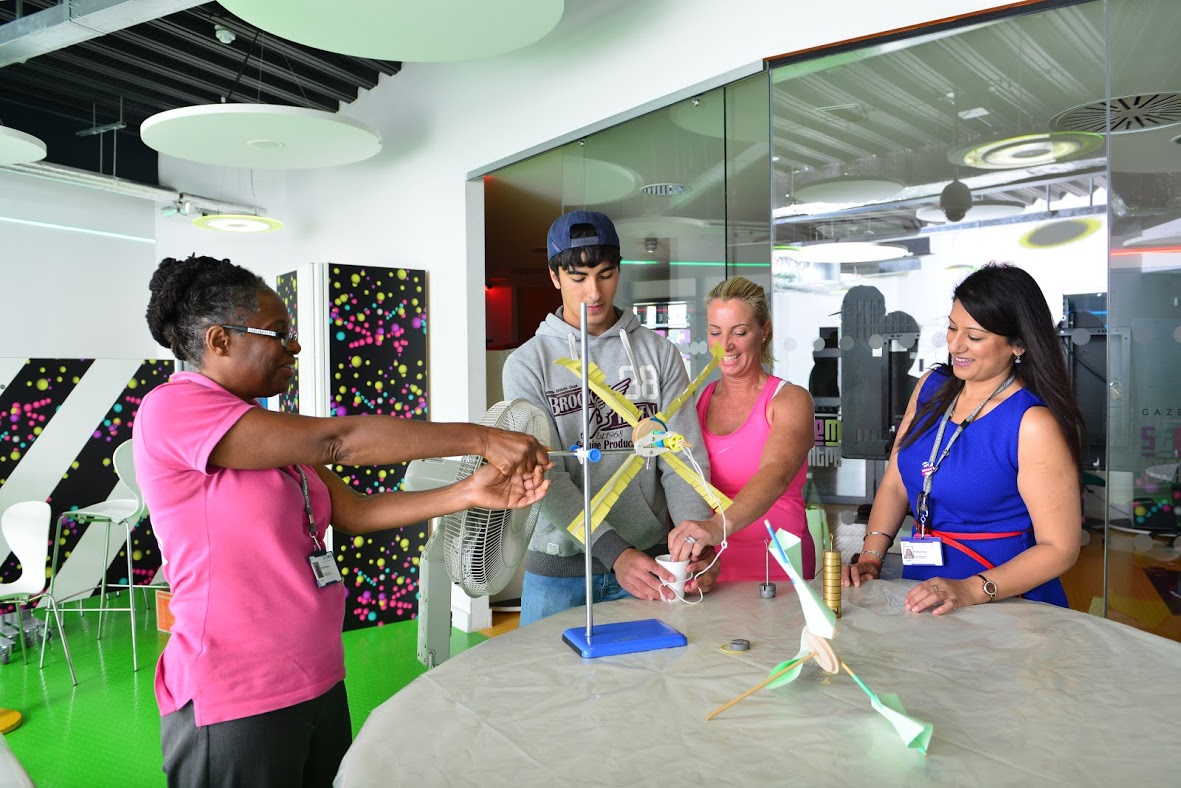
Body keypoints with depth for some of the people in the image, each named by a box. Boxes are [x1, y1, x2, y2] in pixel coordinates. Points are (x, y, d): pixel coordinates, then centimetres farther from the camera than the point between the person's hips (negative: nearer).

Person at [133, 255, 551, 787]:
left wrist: (469, 494, -8)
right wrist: (480, 437, -20)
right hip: (236, 703, -8)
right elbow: (338, 441, -24)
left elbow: (353, 510, 3)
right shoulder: (171, 410, -17)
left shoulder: (266, 434, 10)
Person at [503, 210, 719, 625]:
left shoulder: (660, 353, 3)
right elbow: (544, 476, -12)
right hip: (559, 573, -1)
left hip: (649, 560, 2)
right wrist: (613, 553, -23)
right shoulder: (528, 364, -3)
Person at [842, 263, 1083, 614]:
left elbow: (1059, 548, -12)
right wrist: (870, 557, 0)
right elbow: (895, 485, 11)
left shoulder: (1033, 424, -13)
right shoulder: (932, 387, 6)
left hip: (1006, 609, -5)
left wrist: (971, 590, -22)